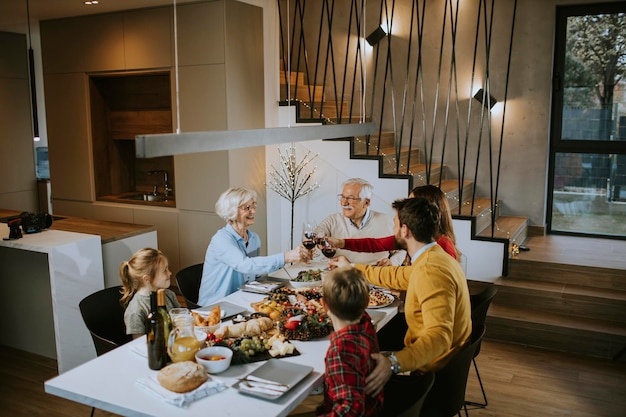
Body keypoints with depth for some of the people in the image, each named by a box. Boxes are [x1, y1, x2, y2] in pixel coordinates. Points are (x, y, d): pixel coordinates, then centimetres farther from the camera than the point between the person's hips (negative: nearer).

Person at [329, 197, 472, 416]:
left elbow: (438, 336, -38)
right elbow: (398, 277, 19)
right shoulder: (434, 257, 3)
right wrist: (352, 268, 27)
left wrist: (394, 363, -51)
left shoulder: (431, 271, -30)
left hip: (430, 370, -10)